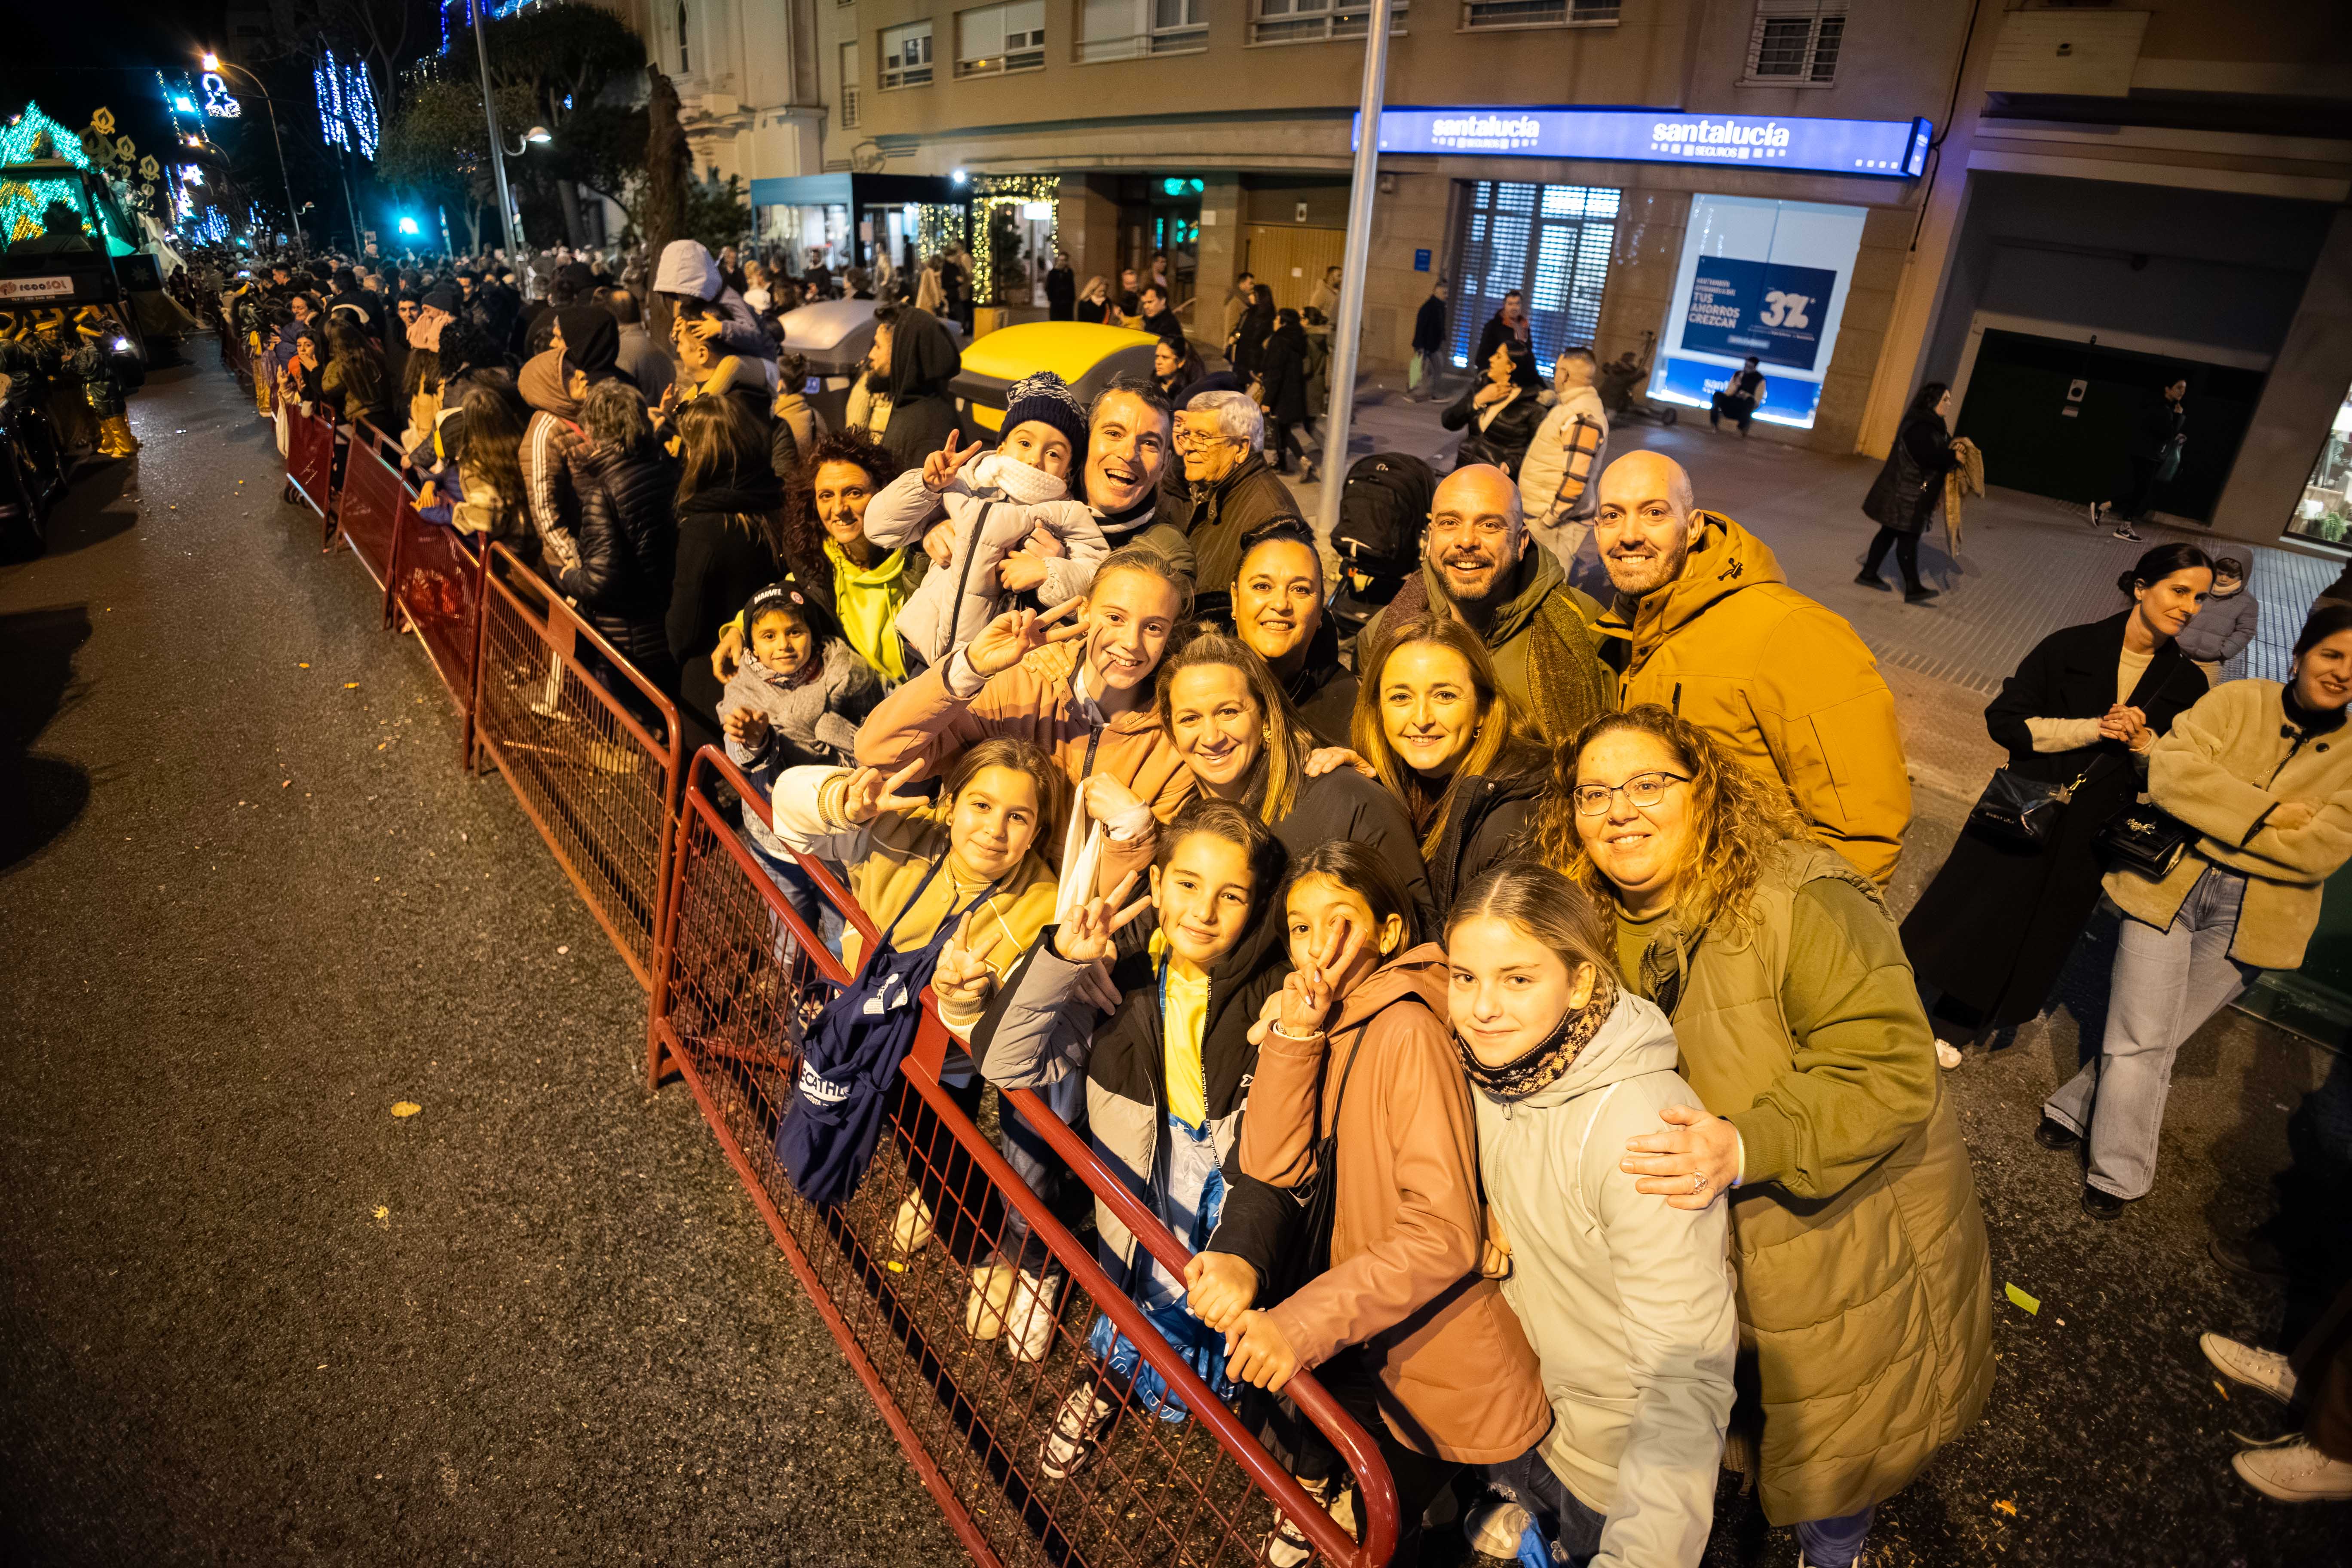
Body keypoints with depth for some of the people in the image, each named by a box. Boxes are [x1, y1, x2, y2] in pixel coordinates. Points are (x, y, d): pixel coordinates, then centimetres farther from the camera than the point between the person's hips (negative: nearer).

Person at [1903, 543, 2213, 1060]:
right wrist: (2094, 729, -19)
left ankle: (1955, 1026, 30)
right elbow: (2004, 720, -11)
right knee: (1971, 912, 7)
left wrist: (2141, 741, -15)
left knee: (2033, 934, 12)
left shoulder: (2187, 684, 1)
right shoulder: (2070, 648, -8)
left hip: (2087, 837, 3)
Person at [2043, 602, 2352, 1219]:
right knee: (2142, 1038, 2)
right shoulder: (2237, 700, 0)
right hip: (2169, 885, -1)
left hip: (2252, 920, 1)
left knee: (2154, 1036, 7)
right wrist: (2265, 812, -17)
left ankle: (2077, 1111, 29)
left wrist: (2213, 824, -14)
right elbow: (2171, 767, -14)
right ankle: (2121, 1176, 18)